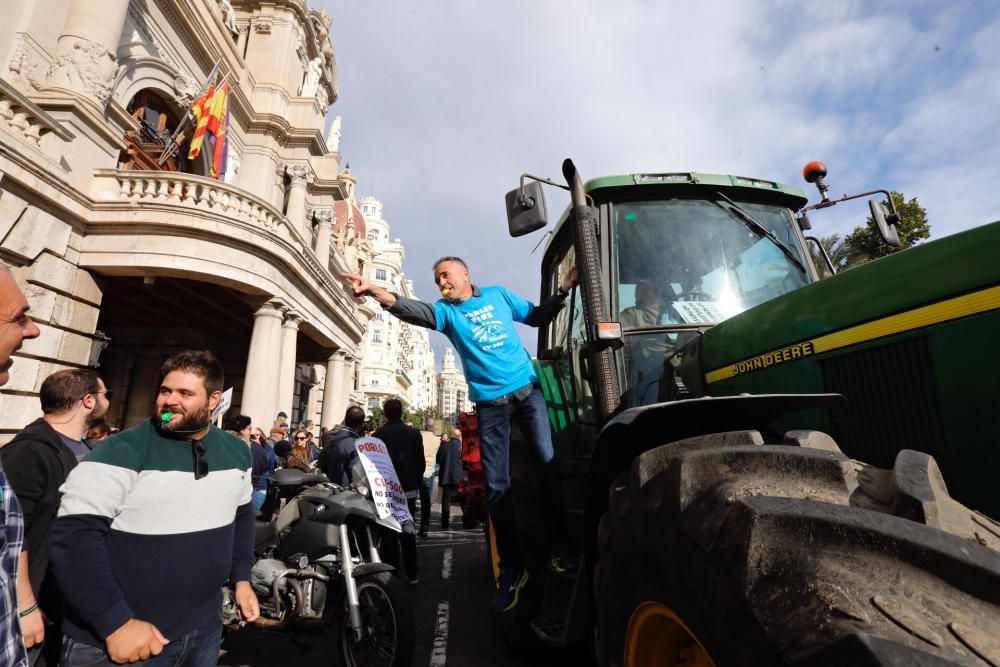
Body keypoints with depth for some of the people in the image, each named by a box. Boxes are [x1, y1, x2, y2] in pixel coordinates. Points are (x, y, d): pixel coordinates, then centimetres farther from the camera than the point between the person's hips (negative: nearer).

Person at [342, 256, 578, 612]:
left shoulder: (499, 294, 9)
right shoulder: (446, 310, 3)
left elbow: (537, 317, 19)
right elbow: (416, 312, -19)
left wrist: (562, 291, 5)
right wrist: (376, 293, -37)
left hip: (527, 389, 1)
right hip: (490, 403, -1)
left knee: (549, 463, -1)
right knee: (496, 486, 0)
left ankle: (559, 547, 14)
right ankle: (511, 568, 13)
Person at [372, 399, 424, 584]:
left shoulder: (378, 435, -9)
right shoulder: (414, 433, 0)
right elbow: (421, 462, 4)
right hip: (409, 490, 3)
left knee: (389, 532, 6)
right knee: (408, 530, 12)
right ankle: (411, 574, 16)